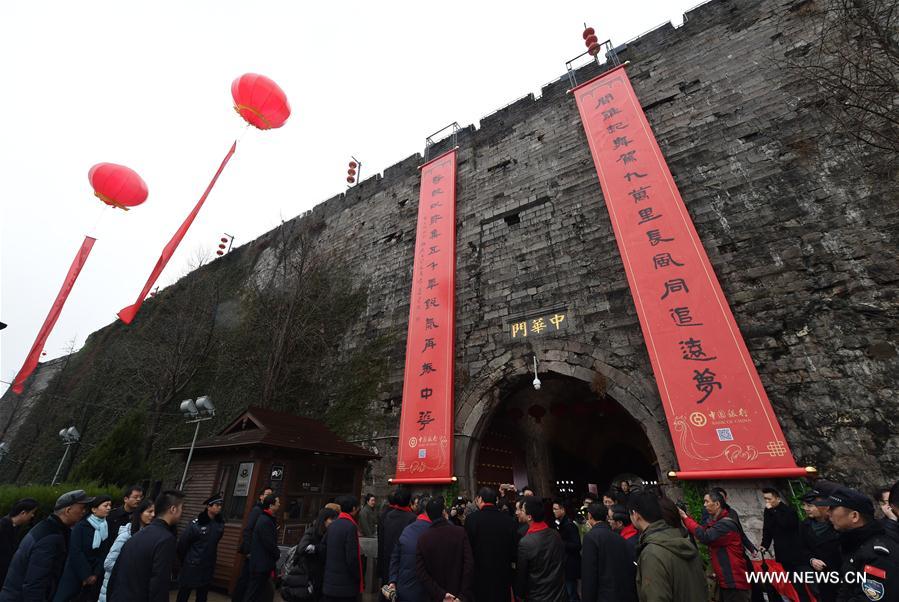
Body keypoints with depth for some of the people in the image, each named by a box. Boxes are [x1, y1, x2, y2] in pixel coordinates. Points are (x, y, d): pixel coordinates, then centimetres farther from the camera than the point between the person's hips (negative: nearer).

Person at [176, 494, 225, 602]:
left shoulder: (220, 524, -6)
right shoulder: (196, 523, -20)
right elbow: (182, 543, -9)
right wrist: (184, 560, 3)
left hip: (208, 567, 4)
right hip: (192, 566, -4)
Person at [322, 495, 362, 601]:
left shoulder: (332, 525, 4)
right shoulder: (351, 526, -19)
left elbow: (324, 550, 10)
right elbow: (352, 558, -20)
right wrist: (358, 578, -7)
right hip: (347, 584, -7)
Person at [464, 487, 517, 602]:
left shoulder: (472, 519, -18)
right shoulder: (509, 519, -10)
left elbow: (467, 549, -14)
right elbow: (515, 549, -2)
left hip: (480, 575, -2)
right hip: (503, 575, 2)